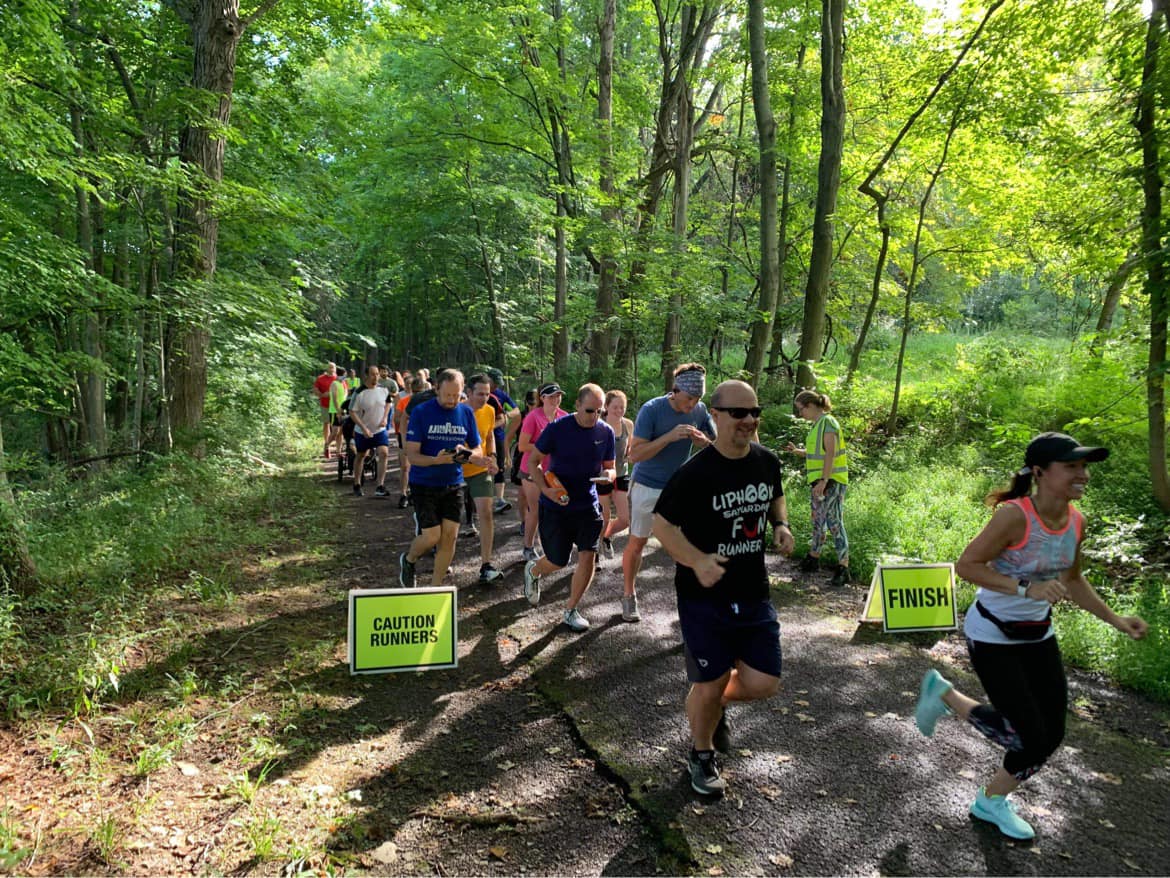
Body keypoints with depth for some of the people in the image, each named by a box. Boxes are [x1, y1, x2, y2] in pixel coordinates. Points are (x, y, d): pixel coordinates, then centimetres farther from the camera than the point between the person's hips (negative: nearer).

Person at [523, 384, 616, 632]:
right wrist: (546, 489, -23)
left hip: (588, 504, 3)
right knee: (558, 562, 4)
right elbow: (533, 462, -7)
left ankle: (571, 611, 13)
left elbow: (609, 467, 7)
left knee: (588, 555, -7)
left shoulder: (606, 432, -3)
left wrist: (609, 474, -19)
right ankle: (533, 571, 41)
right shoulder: (557, 428, -14)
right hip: (556, 506, -3)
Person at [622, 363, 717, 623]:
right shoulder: (651, 410, -22)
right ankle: (629, 596, 27)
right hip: (647, 487, -3)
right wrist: (669, 436, -35)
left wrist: (702, 441, -24)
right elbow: (634, 454, -26)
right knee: (637, 542, 9)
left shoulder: (700, 411, -8)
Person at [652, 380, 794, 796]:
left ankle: (719, 705, 39)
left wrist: (781, 524, -1)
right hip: (703, 596, -5)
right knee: (709, 684, 4)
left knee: (764, 683, 4)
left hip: (754, 594, 5)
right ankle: (702, 755, 34)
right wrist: (697, 561, -26)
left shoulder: (767, 462, -1)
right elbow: (662, 524, -12)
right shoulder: (694, 473, -18)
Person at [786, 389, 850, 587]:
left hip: (831, 481, -9)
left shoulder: (828, 423, -13)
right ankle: (813, 558, 29)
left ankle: (843, 568, -6)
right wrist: (797, 451, 5)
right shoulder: (817, 424, 14)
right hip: (818, 481, 9)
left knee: (834, 522, -9)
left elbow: (830, 454, -21)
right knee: (818, 522, 17)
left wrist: (823, 481, -27)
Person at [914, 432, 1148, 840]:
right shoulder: (1015, 516, -26)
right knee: (1030, 738, -5)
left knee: (1050, 734, 12)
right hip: (992, 637, -7)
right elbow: (966, 565, -24)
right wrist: (1026, 588, -31)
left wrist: (1115, 619, 5)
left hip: (1037, 635, 7)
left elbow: (1072, 580, 12)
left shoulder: (1075, 520, -3)